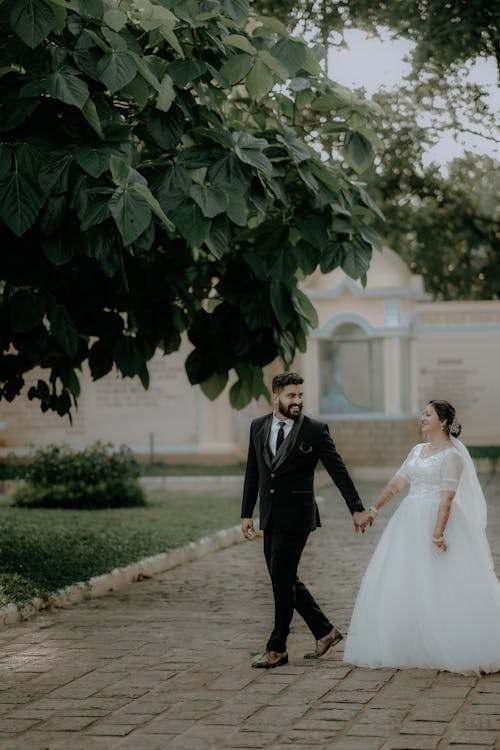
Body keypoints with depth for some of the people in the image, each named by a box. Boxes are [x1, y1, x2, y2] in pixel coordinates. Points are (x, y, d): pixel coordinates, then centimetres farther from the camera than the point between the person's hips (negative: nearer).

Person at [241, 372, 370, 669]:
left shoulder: (315, 430, -6)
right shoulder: (258, 426, 7)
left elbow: (338, 470, -4)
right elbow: (252, 472, 13)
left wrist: (357, 508, -6)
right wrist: (247, 513, 11)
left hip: (296, 515, -6)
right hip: (270, 517, 6)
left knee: (282, 578, -6)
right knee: (284, 579, 10)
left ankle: (277, 649, 4)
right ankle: (325, 630, 24)